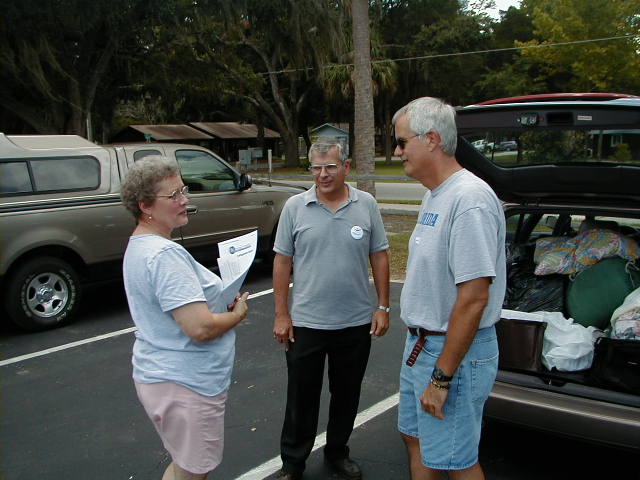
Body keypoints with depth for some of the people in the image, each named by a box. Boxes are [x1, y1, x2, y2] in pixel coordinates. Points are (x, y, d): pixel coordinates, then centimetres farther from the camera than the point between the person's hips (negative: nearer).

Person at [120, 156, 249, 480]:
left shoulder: (138, 246, 10)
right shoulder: (165, 254, -24)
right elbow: (201, 328, -29)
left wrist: (223, 303, 5)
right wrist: (238, 313, -9)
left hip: (158, 376, 10)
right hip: (185, 384, -10)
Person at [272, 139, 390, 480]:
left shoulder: (366, 205, 0)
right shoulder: (295, 207, -3)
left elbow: (379, 257, 5)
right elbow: (282, 262, -1)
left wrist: (383, 306, 0)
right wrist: (281, 315, -4)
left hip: (357, 322, 2)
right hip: (306, 322, -1)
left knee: (347, 395, 15)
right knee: (301, 397, 9)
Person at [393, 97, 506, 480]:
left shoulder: (470, 199, -24)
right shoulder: (435, 196, 9)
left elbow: (474, 298, -27)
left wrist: (442, 377, -24)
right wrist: (419, 344, 17)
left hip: (455, 353, -10)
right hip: (421, 344, 10)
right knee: (415, 437, 22)